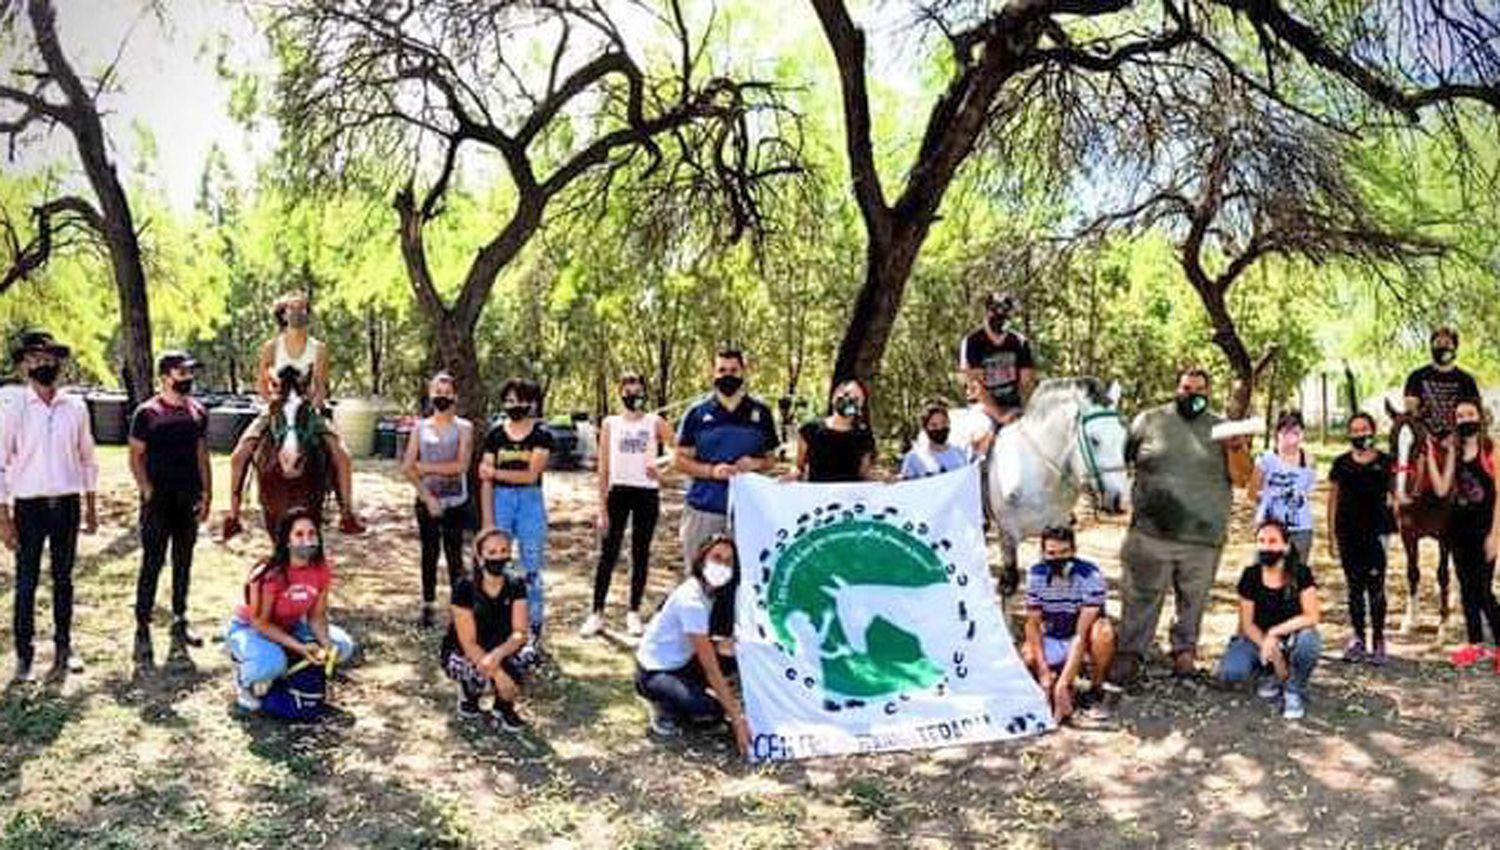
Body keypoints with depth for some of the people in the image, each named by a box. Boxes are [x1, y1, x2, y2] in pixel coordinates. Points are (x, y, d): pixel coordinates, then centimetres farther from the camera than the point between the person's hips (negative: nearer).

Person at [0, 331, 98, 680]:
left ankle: (64, 647, 24)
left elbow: (87, 459, 9)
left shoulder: (75, 407, 3)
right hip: (29, 507, -2)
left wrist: (91, 507, 9)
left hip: (67, 505, 2)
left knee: (63, 579, 12)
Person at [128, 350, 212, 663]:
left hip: (189, 498, 5)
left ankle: (180, 622, 22)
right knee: (152, 563, -5)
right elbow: (136, 456, -4)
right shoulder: (147, 412, -5)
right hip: (159, 499, -5)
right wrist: (148, 492, -12)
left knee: (184, 562, 12)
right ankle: (142, 628, 1)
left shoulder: (197, 411, 8)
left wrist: (206, 492, 5)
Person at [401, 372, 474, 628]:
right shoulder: (420, 427, 7)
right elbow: (407, 467, 0)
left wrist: (426, 467, -8)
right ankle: (428, 606, 14)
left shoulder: (463, 427, 1)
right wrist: (426, 496, -10)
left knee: (454, 553, -2)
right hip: (426, 500, 2)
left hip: (455, 501, -2)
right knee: (429, 552, 7)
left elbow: (461, 465, -11)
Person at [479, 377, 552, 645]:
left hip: (530, 503, -2)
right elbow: (486, 480, 1)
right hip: (500, 501, 2)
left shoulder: (542, 435, -3)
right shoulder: (495, 434, 4)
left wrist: (495, 472, -12)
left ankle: (533, 627, 14)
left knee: (531, 569, 4)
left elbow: (531, 475, -13)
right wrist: (487, 519, -4)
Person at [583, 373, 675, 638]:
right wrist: (602, 507, -1)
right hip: (619, 492, 0)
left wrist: (662, 470, -20)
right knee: (608, 552, -1)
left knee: (640, 554, 6)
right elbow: (603, 469, 4)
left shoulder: (655, 423, 3)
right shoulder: (610, 424, 5)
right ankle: (596, 613, 6)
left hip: (647, 493, 0)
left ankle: (633, 613, 15)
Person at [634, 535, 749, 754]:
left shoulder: (710, 592, -2)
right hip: (653, 673, -9)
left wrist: (720, 646, -19)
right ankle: (664, 705, -1)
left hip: (682, 663, 9)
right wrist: (737, 718, -27)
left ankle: (686, 696, 6)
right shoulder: (692, 601, -29)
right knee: (711, 711, -29)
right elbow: (710, 668, -28)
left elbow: (702, 646, 5)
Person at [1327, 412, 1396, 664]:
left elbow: (1393, 492, 6)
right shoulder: (1341, 463, 7)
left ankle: (1378, 640, 6)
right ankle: (1357, 638, 18)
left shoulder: (1385, 462, 2)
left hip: (1376, 530, -2)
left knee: (1375, 586, -4)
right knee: (1354, 587, 9)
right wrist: (1332, 534, 5)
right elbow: (1333, 499, 8)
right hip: (1348, 532, 2)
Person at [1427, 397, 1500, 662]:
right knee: (1467, 588, 12)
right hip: (1459, 526, 6)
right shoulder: (1454, 452, 8)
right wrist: (1430, 455, -3)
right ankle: (1474, 644, 21)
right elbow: (1441, 490, 1)